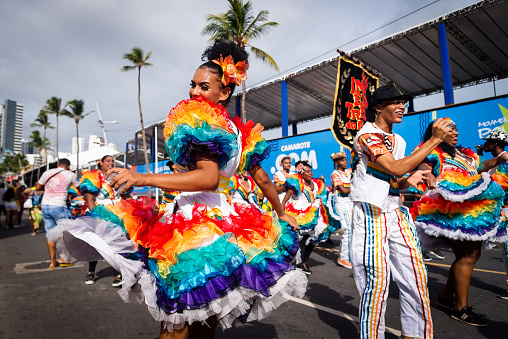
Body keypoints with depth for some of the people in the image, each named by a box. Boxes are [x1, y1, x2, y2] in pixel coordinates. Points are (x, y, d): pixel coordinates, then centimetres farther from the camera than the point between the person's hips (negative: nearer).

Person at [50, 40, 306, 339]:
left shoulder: (203, 123, -12)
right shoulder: (239, 132, 14)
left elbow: (208, 178, -27)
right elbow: (263, 179, 18)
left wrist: (143, 178, -29)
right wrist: (282, 215, 28)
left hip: (199, 222, -9)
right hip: (227, 221, 9)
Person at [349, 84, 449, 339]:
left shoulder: (398, 141, 18)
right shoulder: (367, 134, -8)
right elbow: (395, 168, -19)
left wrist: (408, 181, 0)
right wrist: (434, 140, -13)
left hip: (396, 212, 8)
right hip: (370, 214, -8)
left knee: (415, 276, 7)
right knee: (376, 280, -5)